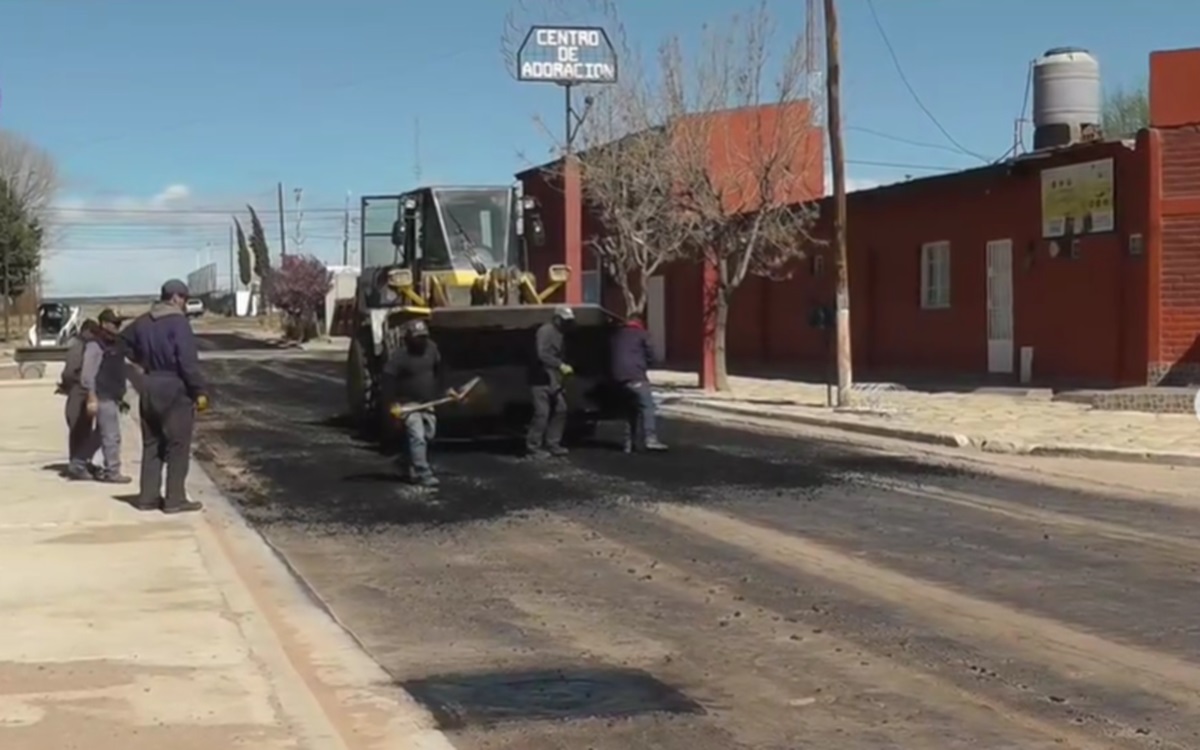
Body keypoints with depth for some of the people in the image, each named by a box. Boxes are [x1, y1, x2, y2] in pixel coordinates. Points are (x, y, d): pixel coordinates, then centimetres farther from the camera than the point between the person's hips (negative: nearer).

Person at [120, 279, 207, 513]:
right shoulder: (178, 322, -14)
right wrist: (200, 391, -16)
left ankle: (148, 497, 14)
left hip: (149, 388, 7)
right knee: (178, 447, -1)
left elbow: (124, 341, 26)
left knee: (151, 445, 13)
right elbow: (188, 362, -20)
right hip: (175, 389, -7)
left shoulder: (143, 322, 10)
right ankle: (175, 499, -2)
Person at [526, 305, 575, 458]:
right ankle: (533, 447, -4)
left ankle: (553, 444, 13)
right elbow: (543, 354, -25)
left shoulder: (560, 334, 15)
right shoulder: (545, 331, -13)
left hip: (555, 380, 9)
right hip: (542, 379, -9)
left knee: (560, 410, 6)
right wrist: (561, 366, -31)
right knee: (542, 413, -10)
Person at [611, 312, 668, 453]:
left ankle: (630, 443, 11)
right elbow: (650, 356, 3)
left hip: (619, 376, 7)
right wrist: (645, 366, 19)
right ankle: (650, 439, -24)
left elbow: (614, 356, 24)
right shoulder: (642, 334, 5)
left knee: (633, 408, 15)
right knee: (647, 405, -10)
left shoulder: (617, 335, 23)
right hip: (635, 375, -7)